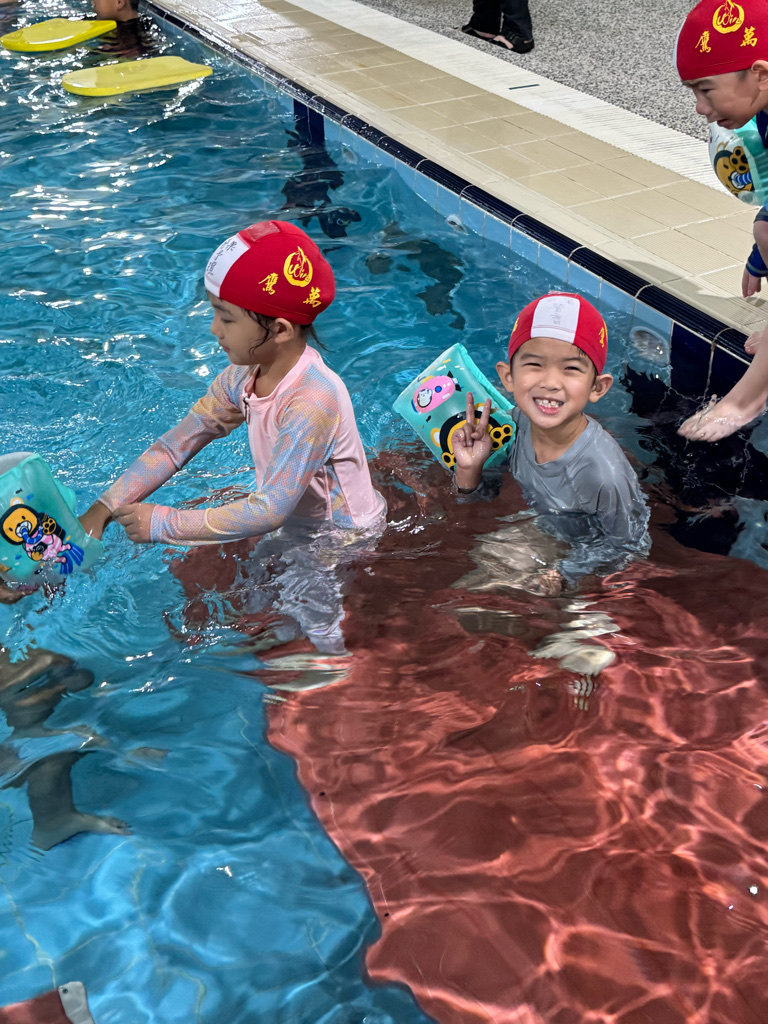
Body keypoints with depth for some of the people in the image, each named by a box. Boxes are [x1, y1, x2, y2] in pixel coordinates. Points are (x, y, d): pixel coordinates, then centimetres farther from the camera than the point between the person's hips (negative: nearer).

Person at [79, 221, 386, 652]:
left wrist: (162, 523, -33)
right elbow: (176, 444, -5)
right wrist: (102, 510, -13)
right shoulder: (245, 377, -10)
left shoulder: (312, 402, -36)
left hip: (347, 537, -8)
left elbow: (268, 511, -38)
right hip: (297, 520, 8)